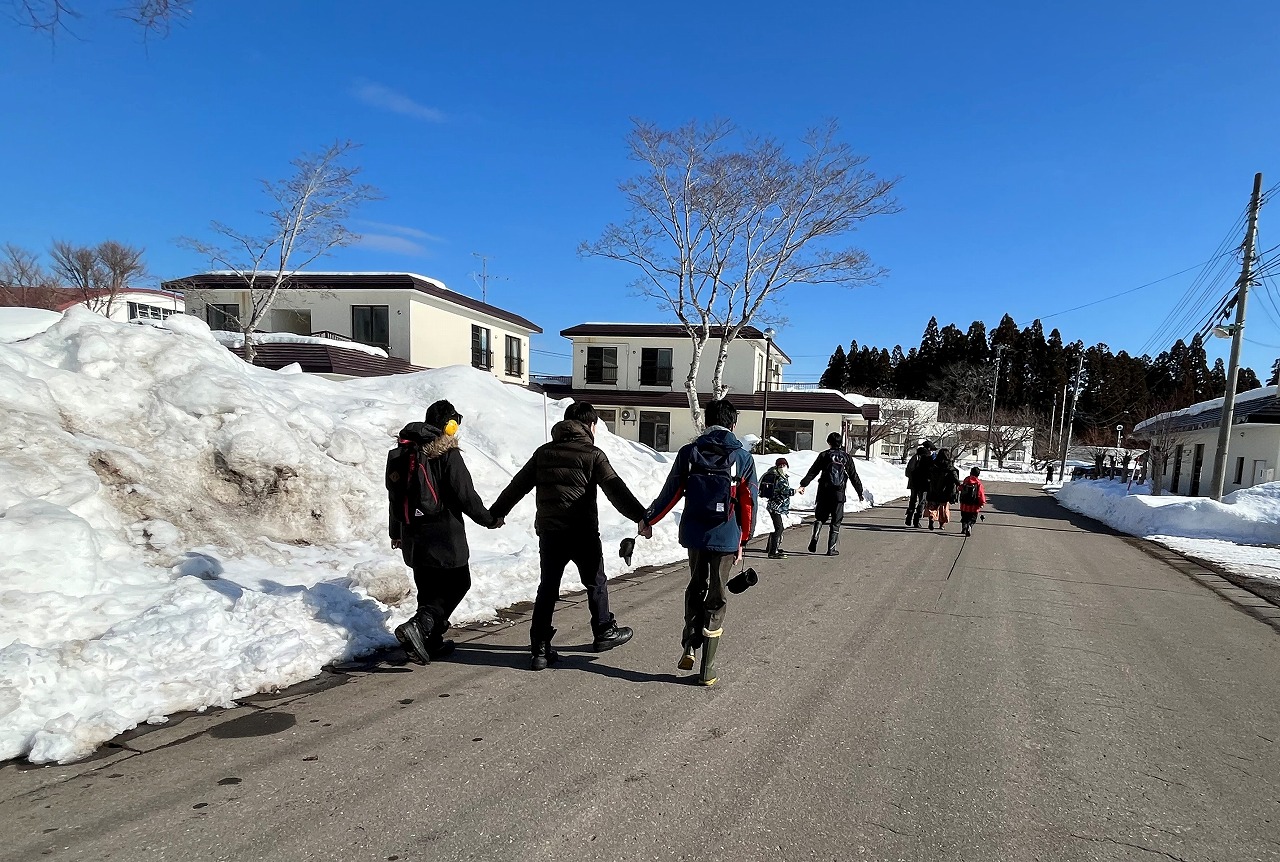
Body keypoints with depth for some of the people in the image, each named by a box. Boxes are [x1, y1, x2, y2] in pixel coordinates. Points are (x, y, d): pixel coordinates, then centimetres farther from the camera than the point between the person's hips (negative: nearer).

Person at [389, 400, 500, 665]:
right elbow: (466, 496, -13)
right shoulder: (448, 455, -13)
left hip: (413, 536, 7)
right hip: (443, 536, -7)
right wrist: (490, 520, 1)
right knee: (457, 584, 3)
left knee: (428, 588, 17)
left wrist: (395, 531, 28)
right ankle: (417, 627, -13)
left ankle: (432, 642, 23)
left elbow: (394, 494, 17)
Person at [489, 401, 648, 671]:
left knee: (547, 587, 11)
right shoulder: (593, 455, -5)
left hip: (548, 531, 4)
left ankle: (540, 649, 11)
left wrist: (496, 513, 22)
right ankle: (604, 632, 31)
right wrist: (641, 517, -12)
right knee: (595, 582, 16)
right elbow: (616, 490, -12)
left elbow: (518, 485, 13)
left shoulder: (544, 452, 9)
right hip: (582, 533, -4)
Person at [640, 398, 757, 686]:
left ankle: (689, 648, 15)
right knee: (716, 599, 9)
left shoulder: (689, 452, -1)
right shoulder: (743, 457, -3)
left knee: (695, 588, 24)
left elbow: (670, 493, 2)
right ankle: (707, 670, 13)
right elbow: (748, 503, 0)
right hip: (726, 538, -1)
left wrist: (648, 519, 16)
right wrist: (744, 540, 12)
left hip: (694, 534, 2)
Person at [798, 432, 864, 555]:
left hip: (824, 492, 0)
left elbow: (813, 471, -2)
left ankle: (815, 537, -10)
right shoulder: (847, 457, 6)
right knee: (836, 522, 7)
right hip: (839, 494, 0)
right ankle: (831, 549, 6)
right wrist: (860, 492, 19)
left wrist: (803, 484, 1)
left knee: (820, 517, 14)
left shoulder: (824, 455, 1)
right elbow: (854, 477, 10)